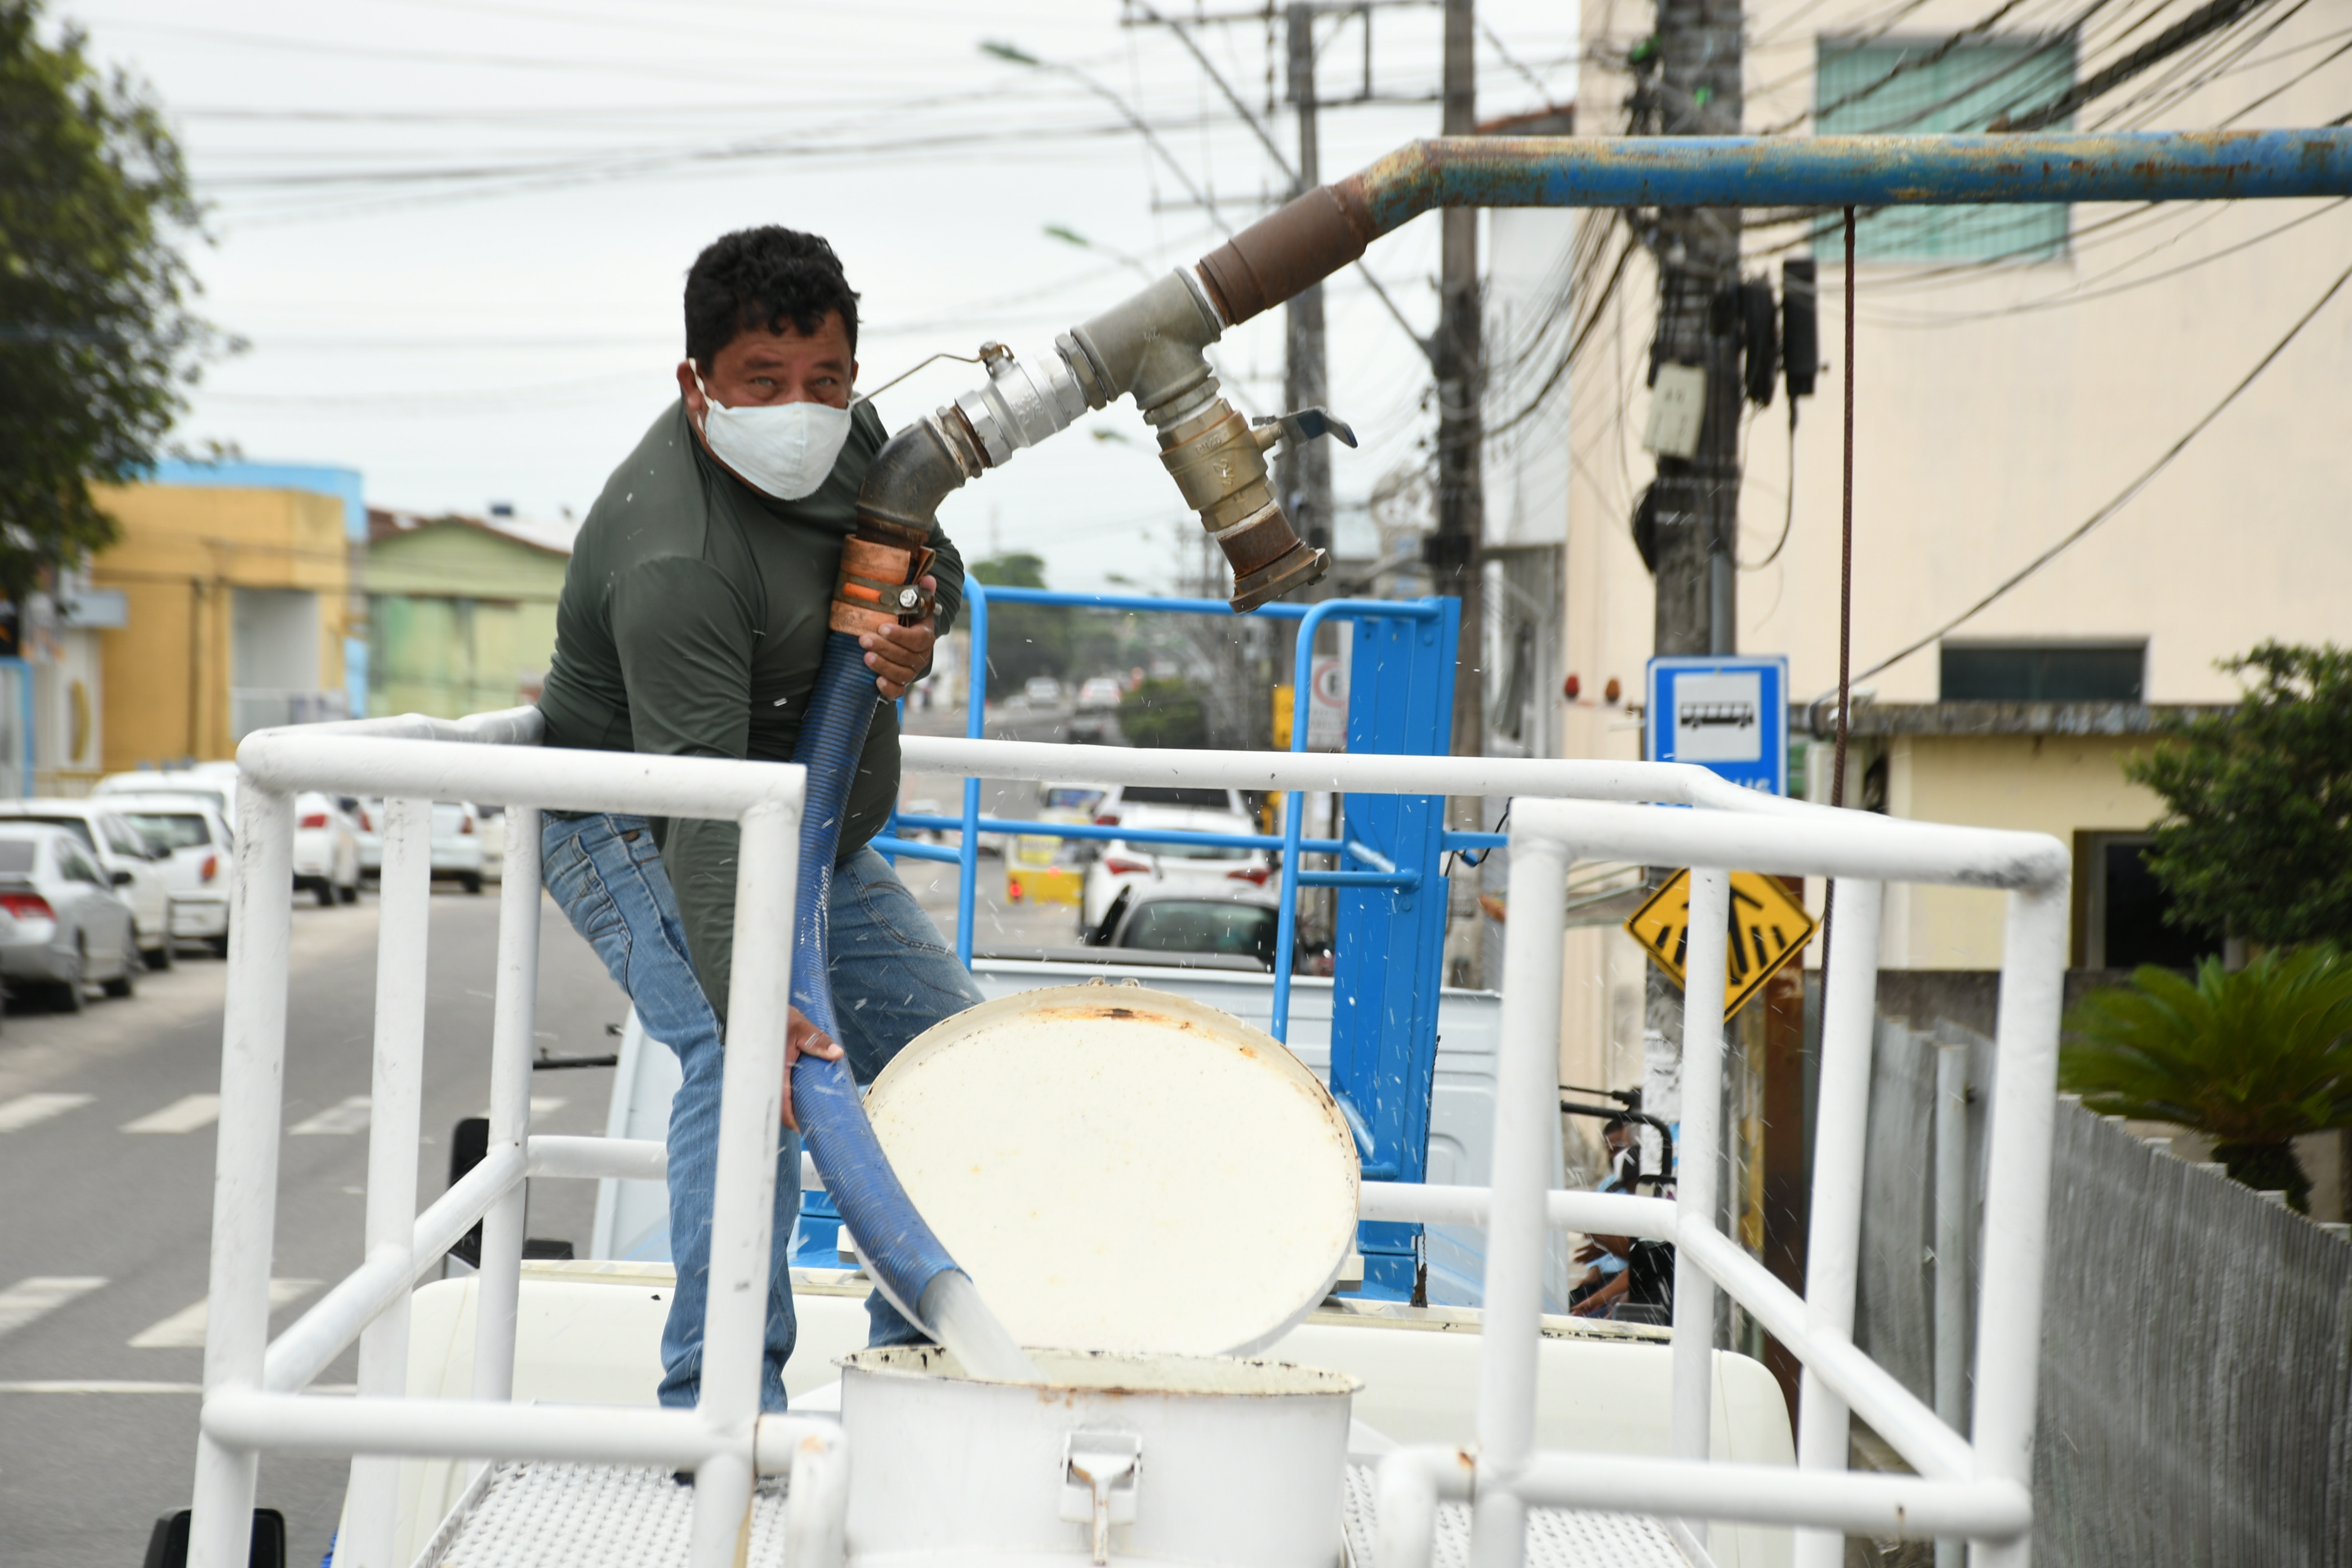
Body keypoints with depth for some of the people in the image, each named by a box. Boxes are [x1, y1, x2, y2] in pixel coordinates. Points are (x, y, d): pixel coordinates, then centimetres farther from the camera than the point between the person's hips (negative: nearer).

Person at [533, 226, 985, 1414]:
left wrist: (918, 629, -16)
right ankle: (719, 1395, -26)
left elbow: (932, 557, 9)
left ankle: (916, 1360, 20)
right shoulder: (676, 565, -35)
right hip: (640, 832, -9)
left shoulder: (848, 431, -8)